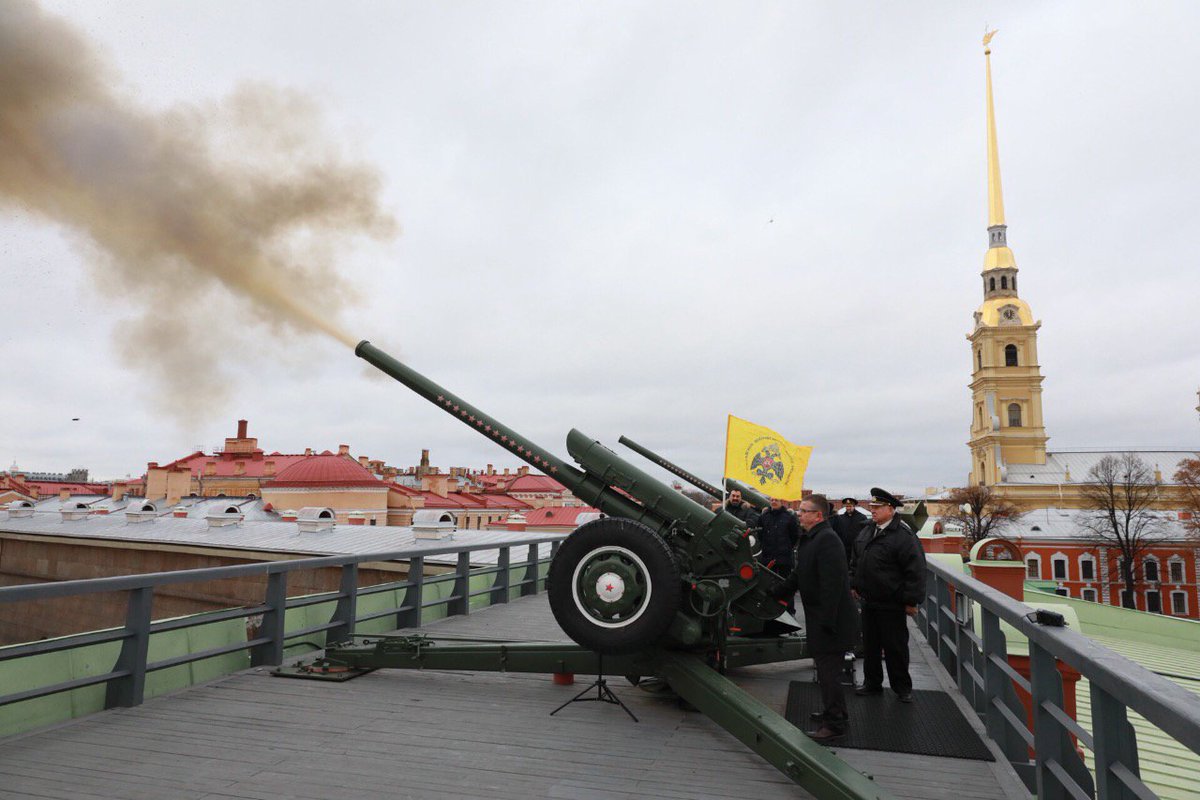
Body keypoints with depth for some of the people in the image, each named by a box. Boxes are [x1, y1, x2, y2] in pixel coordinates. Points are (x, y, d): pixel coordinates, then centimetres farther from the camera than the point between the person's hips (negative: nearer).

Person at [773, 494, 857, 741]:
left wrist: (826, 621, -26)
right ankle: (831, 711, 35)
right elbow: (798, 575, 21)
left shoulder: (827, 539, -21)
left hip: (831, 619, -10)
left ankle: (835, 724, 9)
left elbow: (833, 584, -26)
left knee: (828, 671, -2)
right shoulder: (809, 539, 12)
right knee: (825, 667, 21)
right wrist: (774, 595, 20)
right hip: (819, 619, 10)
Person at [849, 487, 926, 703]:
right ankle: (872, 683, 29)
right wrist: (854, 584, 14)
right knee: (870, 645, 16)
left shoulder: (903, 536, -17)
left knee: (895, 647, 5)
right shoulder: (866, 532, 8)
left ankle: (902, 687, 22)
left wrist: (911, 600, -17)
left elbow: (915, 570, -18)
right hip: (869, 601, 7)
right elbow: (855, 561, 19)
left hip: (892, 605, -7)